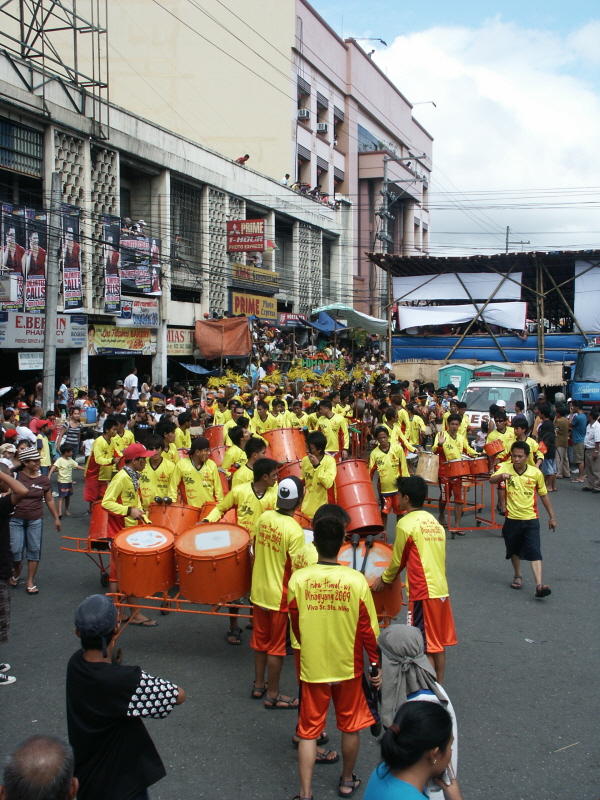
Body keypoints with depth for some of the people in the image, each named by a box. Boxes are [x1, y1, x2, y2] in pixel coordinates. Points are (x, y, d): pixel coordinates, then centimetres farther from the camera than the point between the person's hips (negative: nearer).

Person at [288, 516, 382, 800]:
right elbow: (368, 629, -8)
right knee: (350, 726, 20)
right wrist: (376, 664, 5)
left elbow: (295, 625, -1)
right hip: (349, 667, 0)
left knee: (308, 731, 13)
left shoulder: (298, 579, -14)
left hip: (311, 667, 0)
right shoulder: (357, 580, -16)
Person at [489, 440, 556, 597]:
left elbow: (544, 495, 7)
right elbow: (492, 480, -28)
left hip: (531, 519, -1)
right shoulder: (506, 468, -8)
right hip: (512, 518, 1)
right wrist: (502, 475, -50)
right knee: (514, 550, 18)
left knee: (534, 552, -10)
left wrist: (552, 517, 11)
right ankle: (518, 577, 39)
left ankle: (539, 585, -16)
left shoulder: (536, 473, -5)